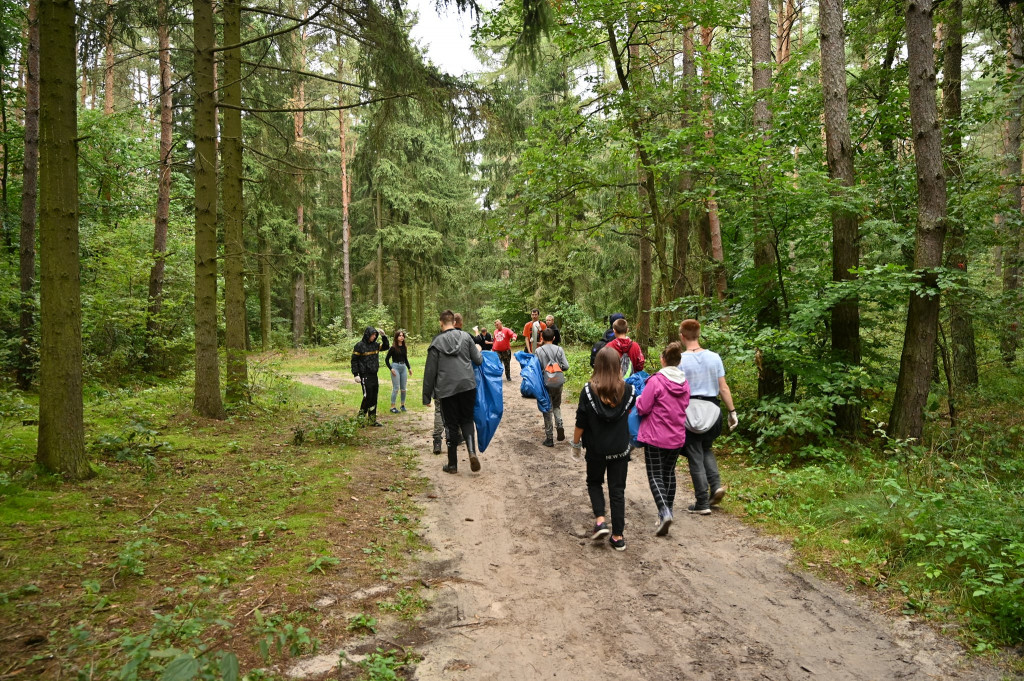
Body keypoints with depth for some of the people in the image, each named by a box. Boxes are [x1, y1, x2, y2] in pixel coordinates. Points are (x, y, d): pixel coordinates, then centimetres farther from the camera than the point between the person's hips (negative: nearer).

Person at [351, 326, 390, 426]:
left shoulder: (375, 345, 10)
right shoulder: (359, 346, -8)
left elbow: (386, 346, 23)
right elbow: (354, 361, -7)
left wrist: (383, 336, 7)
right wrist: (356, 374, -13)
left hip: (374, 375, 7)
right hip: (365, 376, -7)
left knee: (374, 398, 8)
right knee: (367, 396, -10)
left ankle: (372, 420, 15)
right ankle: (361, 415, 6)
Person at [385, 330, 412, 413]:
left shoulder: (404, 347, 9)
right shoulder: (393, 348, -7)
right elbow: (386, 359, -3)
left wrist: (409, 368, 12)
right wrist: (391, 369, -10)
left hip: (403, 367, 5)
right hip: (396, 367, -5)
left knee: (403, 388, 9)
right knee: (396, 388, -5)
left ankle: (403, 405, 22)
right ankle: (392, 407, 2)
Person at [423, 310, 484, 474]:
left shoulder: (436, 342, 0)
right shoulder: (465, 336, 4)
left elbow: (430, 371, 1)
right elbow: (478, 361, 6)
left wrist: (427, 396, 7)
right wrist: (479, 351, 30)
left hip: (447, 389, -1)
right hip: (468, 385, 1)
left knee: (451, 425, 8)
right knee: (467, 420, 14)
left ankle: (452, 464, 14)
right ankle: (472, 451, -10)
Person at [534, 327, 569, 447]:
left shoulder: (538, 351, -10)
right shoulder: (559, 350, -4)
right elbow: (566, 366, -4)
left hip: (546, 384, -2)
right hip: (558, 383, 2)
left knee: (547, 410, 7)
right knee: (557, 406, 23)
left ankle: (549, 438, 11)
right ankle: (559, 425, -3)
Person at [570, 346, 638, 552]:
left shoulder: (588, 390, -13)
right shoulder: (628, 390, -7)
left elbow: (580, 422, -8)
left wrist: (576, 444, 5)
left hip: (596, 449, -1)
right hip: (620, 449, 1)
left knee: (594, 483, 21)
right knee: (617, 490, 9)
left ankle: (600, 520, 3)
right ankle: (618, 537, 12)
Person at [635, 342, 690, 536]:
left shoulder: (656, 381, -17)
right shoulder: (685, 383, 2)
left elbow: (643, 408, -15)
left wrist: (638, 399, 5)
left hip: (655, 437, -6)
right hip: (677, 437, 6)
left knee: (655, 475, 0)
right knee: (669, 473, 20)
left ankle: (664, 512, -17)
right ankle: (668, 509, 27)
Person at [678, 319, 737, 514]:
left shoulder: (680, 360, -10)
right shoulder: (714, 357, 1)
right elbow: (723, 388, 2)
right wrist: (732, 411, 9)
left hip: (689, 412, -4)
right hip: (711, 410, 4)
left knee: (695, 457, 6)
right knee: (706, 449, 25)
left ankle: (703, 503, 10)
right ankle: (716, 485, 6)